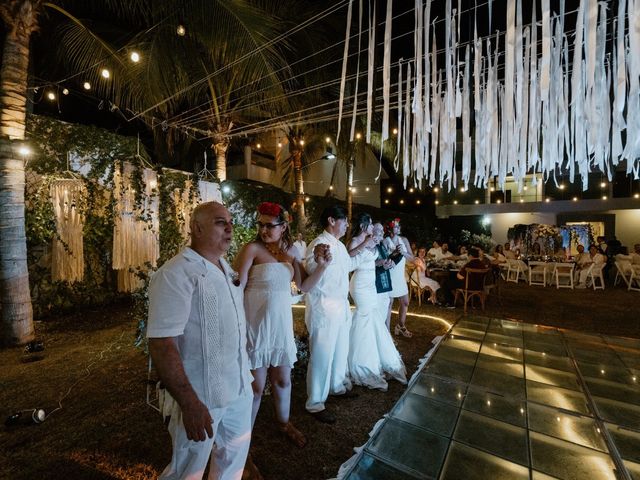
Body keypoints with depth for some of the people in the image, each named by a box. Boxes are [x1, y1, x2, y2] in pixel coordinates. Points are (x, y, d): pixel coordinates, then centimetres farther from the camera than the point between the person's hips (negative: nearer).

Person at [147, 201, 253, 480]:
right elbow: (161, 344, -25)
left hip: (240, 387, 7)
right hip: (201, 396, -7)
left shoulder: (226, 268, 5)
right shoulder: (175, 275, -22)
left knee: (235, 453, 25)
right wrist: (189, 403, -26)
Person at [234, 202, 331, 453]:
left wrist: (321, 266, -9)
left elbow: (304, 286, 5)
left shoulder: (291, 250, 3)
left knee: (283, 379, 21)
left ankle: (283, 423, 47)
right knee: (256, 386, 8)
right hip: (256, 324, -5)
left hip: (282, 323, 5)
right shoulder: (252, 249, -13)